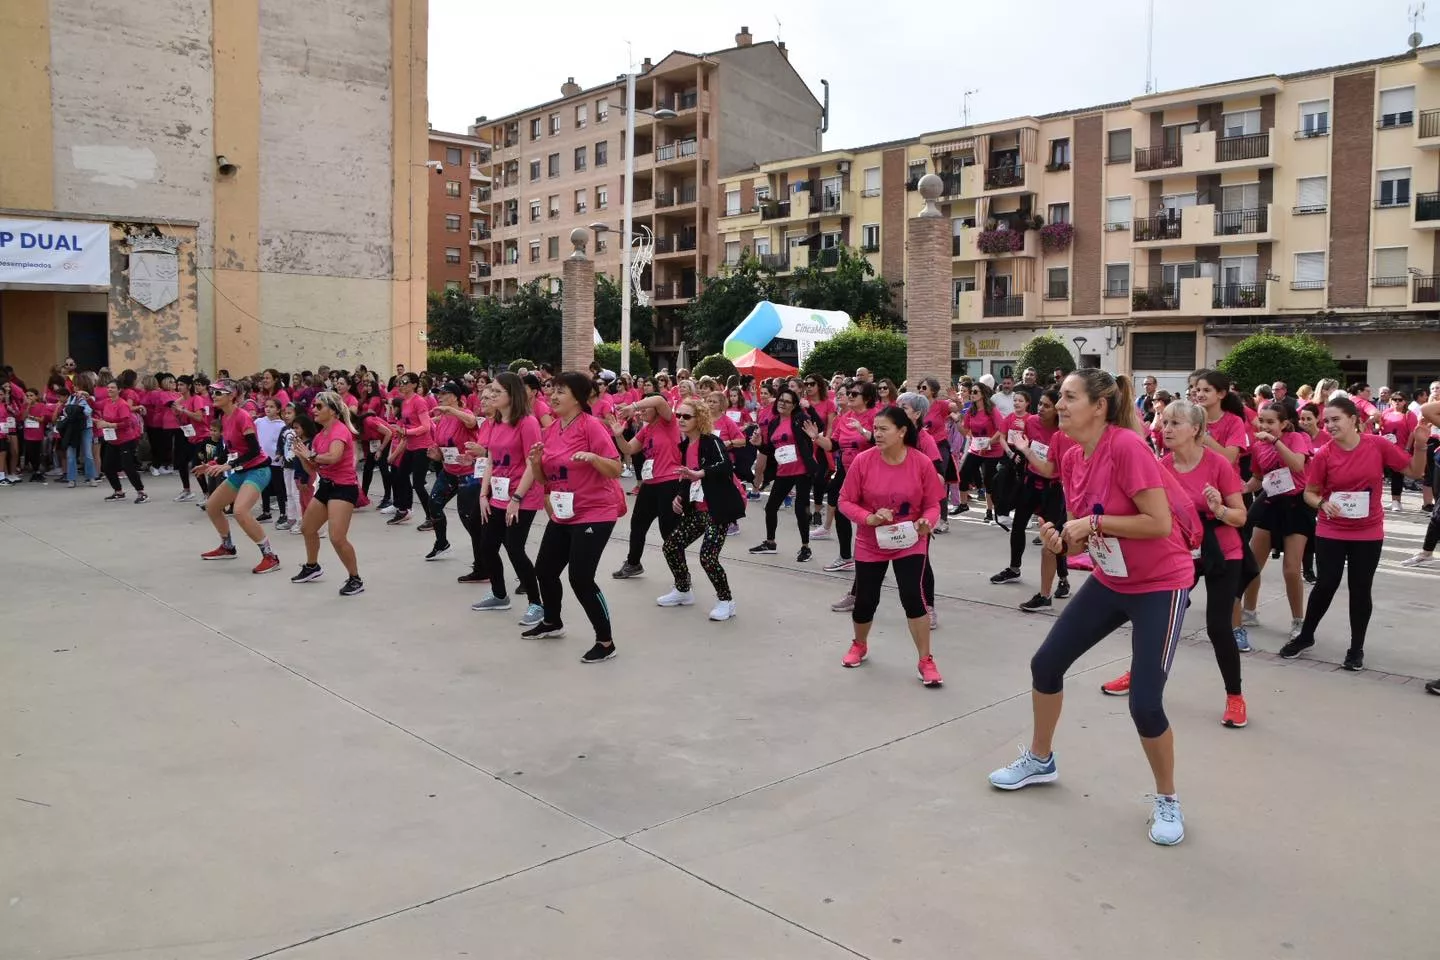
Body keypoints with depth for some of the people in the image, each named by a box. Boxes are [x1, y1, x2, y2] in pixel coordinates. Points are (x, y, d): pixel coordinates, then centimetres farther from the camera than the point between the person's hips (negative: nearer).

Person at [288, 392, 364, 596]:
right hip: (326, 486, 10)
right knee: (307, 528, 23)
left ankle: (355, 580, -4)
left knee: (337, 538, -19)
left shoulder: (340, 430, -17)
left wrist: (311, 455, -21)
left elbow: (333, 457, -36)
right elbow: (312, 470, 13)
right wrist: (301, 454, -5)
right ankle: (312, 567, 46)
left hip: (344, 487, -10)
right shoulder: (320, 435, 10)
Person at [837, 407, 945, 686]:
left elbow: (932, 504, -6)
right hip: (871, 543, 1)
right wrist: (869, 518, -25)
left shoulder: (922, 463, -14)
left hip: (910, 542, -1)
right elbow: (845, 502, -9)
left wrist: (927, 522, -27)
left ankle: (925, 661, 0)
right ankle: (859, 645, 41)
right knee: (865, 600, 9)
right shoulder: (862, 460, -14)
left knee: (913, 595, -17)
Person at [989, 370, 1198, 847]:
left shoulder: (1127, 447, -25)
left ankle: (1167, 800, 16)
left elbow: (1159, 523, -27)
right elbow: (1083, 534, 7)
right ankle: (1039, 759, 34)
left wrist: (1094, 523, -25)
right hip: (1109, 582, 8)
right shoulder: (1071, 459, -1)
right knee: (1045, 663, 10)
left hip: (1160, 586, -8)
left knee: (1145, 704, -11)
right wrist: (1060, 539, -14)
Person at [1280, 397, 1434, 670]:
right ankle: (1306, 636, 22)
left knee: (1360, 589, 6)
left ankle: (1357, 648, 20)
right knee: (1326, 585, 2)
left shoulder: (1378, 445, -8)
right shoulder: (1323, 455, -10)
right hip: (1331, 532, -1)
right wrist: (1322, 504, -21)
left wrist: (1419, 447, -15)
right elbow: (1309, 493, -1)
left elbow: (1414, 471, 0)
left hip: (1368, 533, 1)